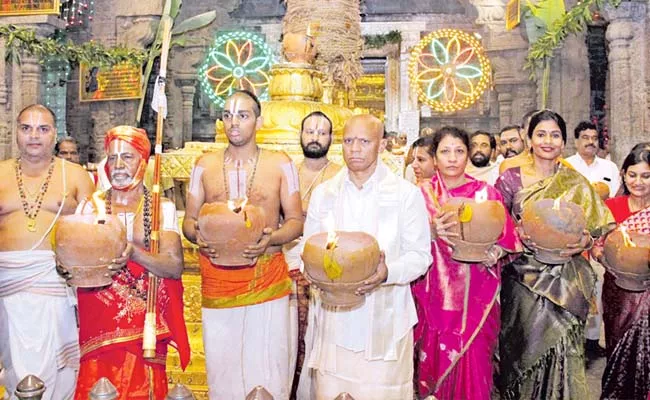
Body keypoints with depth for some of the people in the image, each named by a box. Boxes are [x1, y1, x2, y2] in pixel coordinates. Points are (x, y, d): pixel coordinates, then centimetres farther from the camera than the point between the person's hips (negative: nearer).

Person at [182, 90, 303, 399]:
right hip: (217, 282, 2)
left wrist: (272, 239, -16)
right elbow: (189, 220, 12)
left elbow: (296, 221, 4)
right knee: (221, 371, 8)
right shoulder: (204, 165, 9)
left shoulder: (280, 164, 3)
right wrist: (197, 235, -11)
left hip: (267, 281, -2)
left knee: (267, 373, 2)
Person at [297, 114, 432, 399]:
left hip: (385, 320, -2)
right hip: (333, 316, 2)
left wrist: (388, 272, -21)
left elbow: (420, 255, -2)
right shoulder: (322, 193, 9)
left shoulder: (407, 194, 0)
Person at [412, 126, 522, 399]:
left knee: (473, 363, 2)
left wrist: (483, 250, -20)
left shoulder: (487, 193, 1)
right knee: (435, 360, 8)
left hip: (475, 297, -1)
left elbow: (508, 243, -1)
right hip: (435, 296, 1)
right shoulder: (423, 194, 3)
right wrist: (430, 233, -22)